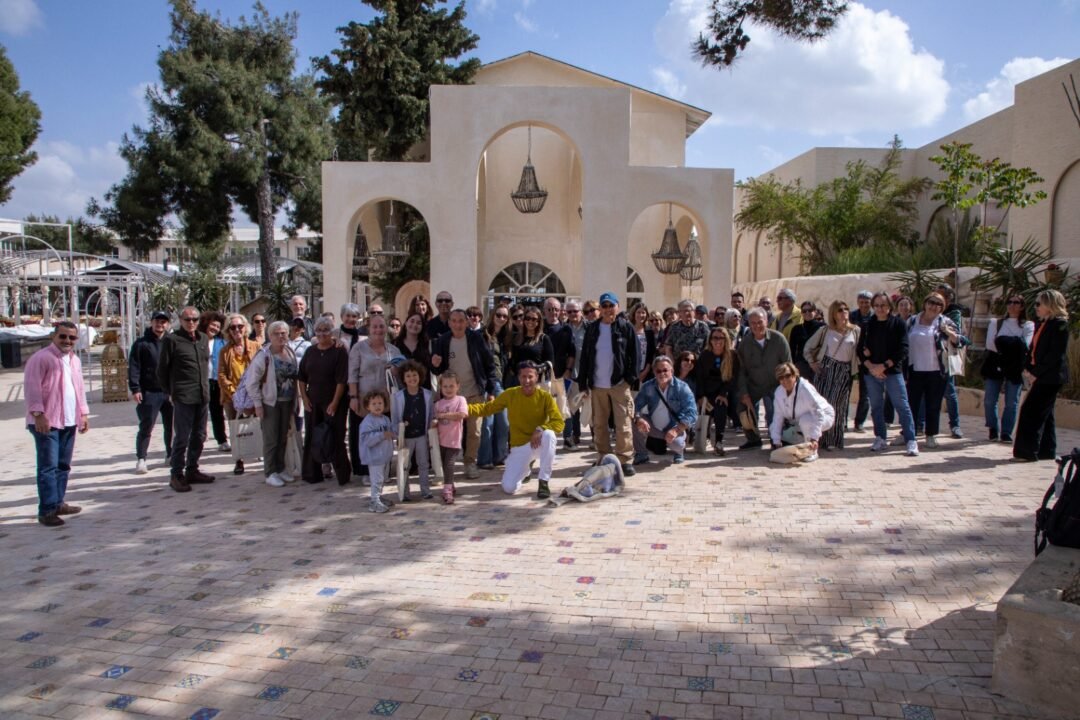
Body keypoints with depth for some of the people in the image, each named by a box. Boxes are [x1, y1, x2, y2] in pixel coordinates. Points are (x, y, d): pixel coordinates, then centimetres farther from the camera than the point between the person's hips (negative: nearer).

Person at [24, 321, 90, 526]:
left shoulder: (74, 360, 16)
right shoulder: (41, 358, -9)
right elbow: (31, 388, -15)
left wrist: (83, 413, 19)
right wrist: (38, 414, -21)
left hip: (69, 421, 8)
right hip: (47, 422, -8)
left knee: (63, 465, 13)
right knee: (48, 467, -7)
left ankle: (58, 503, 24)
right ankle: (47, 510, -4)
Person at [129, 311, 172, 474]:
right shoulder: (141, 344, 0)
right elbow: (133, 368, -5)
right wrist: (135, 389, -13)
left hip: (169, 392, 4)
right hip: (149, 393, -3)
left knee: (171, 426, 10)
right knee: (146, 428, -1)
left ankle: (171, 455, 23)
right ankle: (141, 459, 6)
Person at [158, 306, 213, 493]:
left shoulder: (203, 339, 13)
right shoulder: (171, 339, -5)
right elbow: (162, 369, -2)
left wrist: (205, 386, 14)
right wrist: (170, 392, 0)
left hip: (203, 395, 6)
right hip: (183, 398, -6)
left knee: (199, 436, 12)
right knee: (181, 438, -2)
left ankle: (192, 470, 24)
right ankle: (176, 475, 7)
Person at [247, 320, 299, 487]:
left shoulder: (291, 353, 5)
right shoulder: (264, 355, -13)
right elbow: (252, 381, -12)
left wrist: (295, 401, 9)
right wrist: (258, 403, -13)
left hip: (287, 402, 5)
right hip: (270, 403, -5)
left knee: (283, 438, 12)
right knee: (271, 439, 1)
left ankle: (280, 469, 25)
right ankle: (270, 473, 11)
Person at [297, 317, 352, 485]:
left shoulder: (339, 351, -6)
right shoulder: (310, 351, 10)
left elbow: (342, 380, -11)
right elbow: (301, 377, 13)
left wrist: (335, 402, -16)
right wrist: (304, 397, 2)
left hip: (333, 402, -5)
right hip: (312, 402, 5)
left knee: (335, 438, -3)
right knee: (312, 438, 8)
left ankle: (342, 474, 6)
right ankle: (312, 474, 18)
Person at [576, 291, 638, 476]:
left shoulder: (626, 327, 1)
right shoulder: (592, 329, 9)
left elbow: (633, 355, -2)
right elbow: (585, 356, 9)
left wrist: (631, 379, -10)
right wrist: (583, 383, 4)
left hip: (620, 384, -4)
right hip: (597, 385, 4)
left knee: (623, 424, -5)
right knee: (599, 425, 9)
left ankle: (626, 460, 0)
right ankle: (604, 459, 19)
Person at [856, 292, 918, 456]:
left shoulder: (898, 324, 0)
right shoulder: (867, 325, 9)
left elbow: (903, 350, -7)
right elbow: (860, 349, 6)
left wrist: (884, 366, -15)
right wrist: (870, 366, -10)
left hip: (893, 371, -3)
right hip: (871, 372, 3)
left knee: (902, 406, -6)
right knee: (876, 407, 8)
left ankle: (911, 441, -4)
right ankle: (880, 439, 17)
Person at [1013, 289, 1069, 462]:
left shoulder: (1060, 324, -12)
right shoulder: (1041, 323, 14)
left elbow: (1055, 354, -18)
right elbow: (1034, 348, 17)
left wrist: (1036, 373, -18)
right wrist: (1028, 369, 4)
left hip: (1050, 376, -9)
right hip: (1041, 376, 9)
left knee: (1031, 411, -10)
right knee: (1044, 413, 13)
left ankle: (1027, 451, -7)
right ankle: (1046, 451, 21)